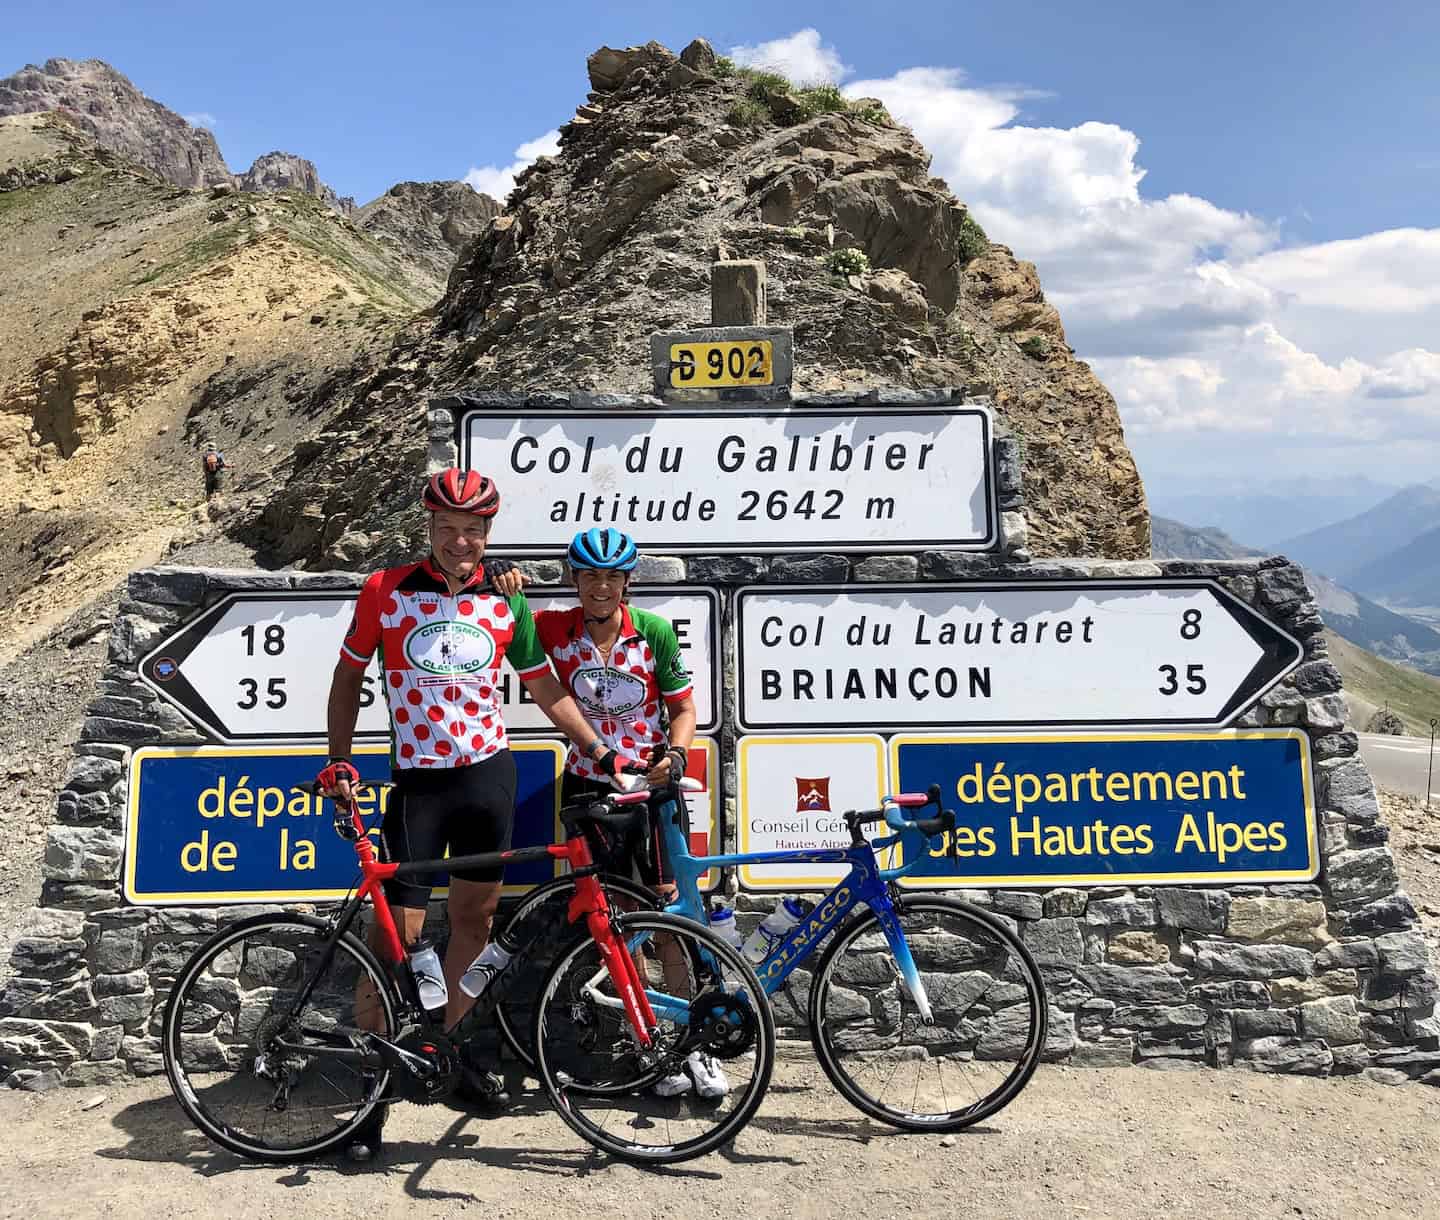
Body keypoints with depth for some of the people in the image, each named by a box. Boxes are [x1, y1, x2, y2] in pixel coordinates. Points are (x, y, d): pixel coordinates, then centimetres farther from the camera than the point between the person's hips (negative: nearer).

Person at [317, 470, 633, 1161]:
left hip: (490, 776, 3)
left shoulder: (505, 602, 2)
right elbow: (349, 676, 7)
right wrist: (339, 761, 1)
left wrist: (600, 752, 6)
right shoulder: (385, 591, -4)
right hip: (418, 783, -3)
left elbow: (546, 689, 10)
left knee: (473, 919, 13)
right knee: (397, 932, -4)